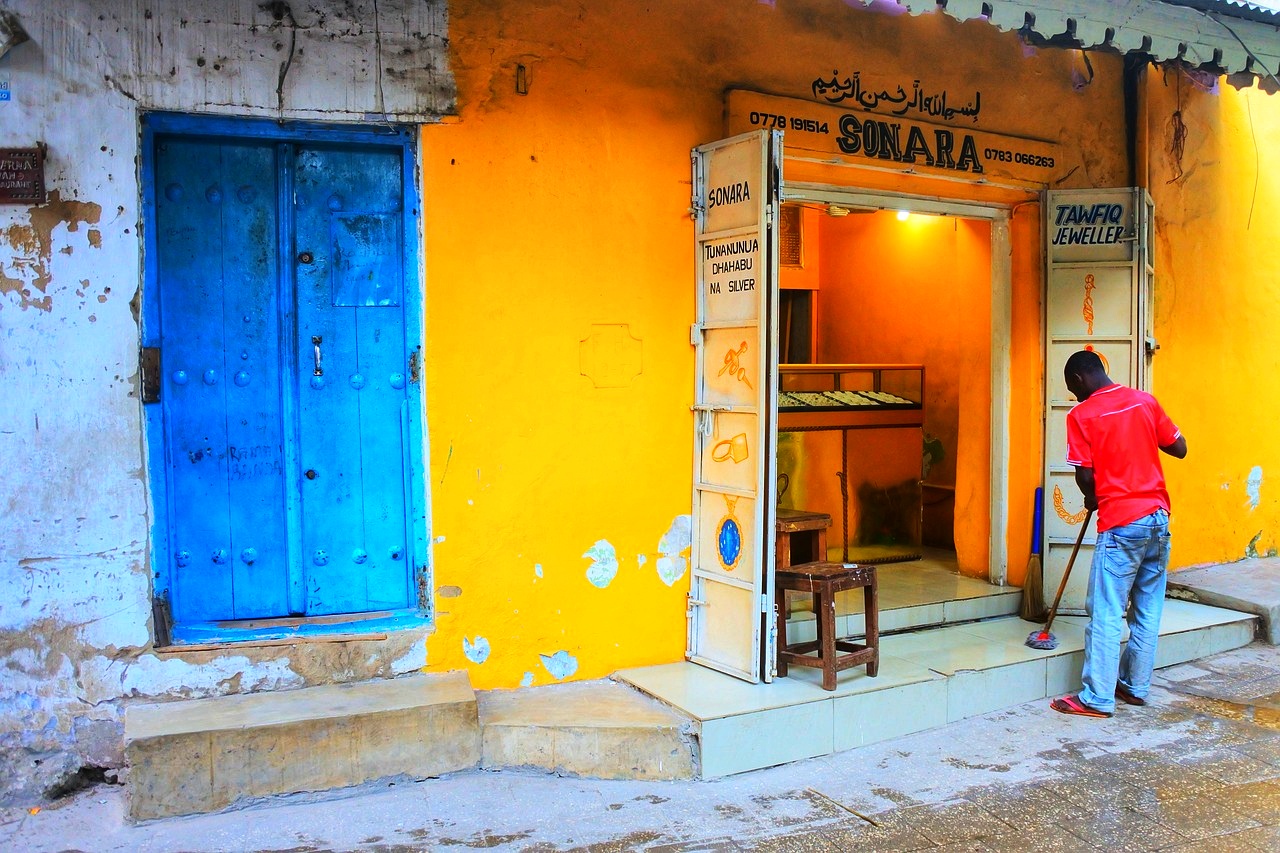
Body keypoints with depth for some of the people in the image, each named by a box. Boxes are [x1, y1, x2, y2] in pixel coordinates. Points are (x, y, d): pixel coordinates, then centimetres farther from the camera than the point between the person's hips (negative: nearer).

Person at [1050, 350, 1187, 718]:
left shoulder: (1081, 415, -8)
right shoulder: (1145, 401, 7)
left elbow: (1085, 476, -9)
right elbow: (1179, 448, 12)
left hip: (1121, 525, -6)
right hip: (1159, 519, 6)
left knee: (1106, 615, -2)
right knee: (1148, 611, 13)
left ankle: (1097, 698, 1)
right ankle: (1135, 686, 23)